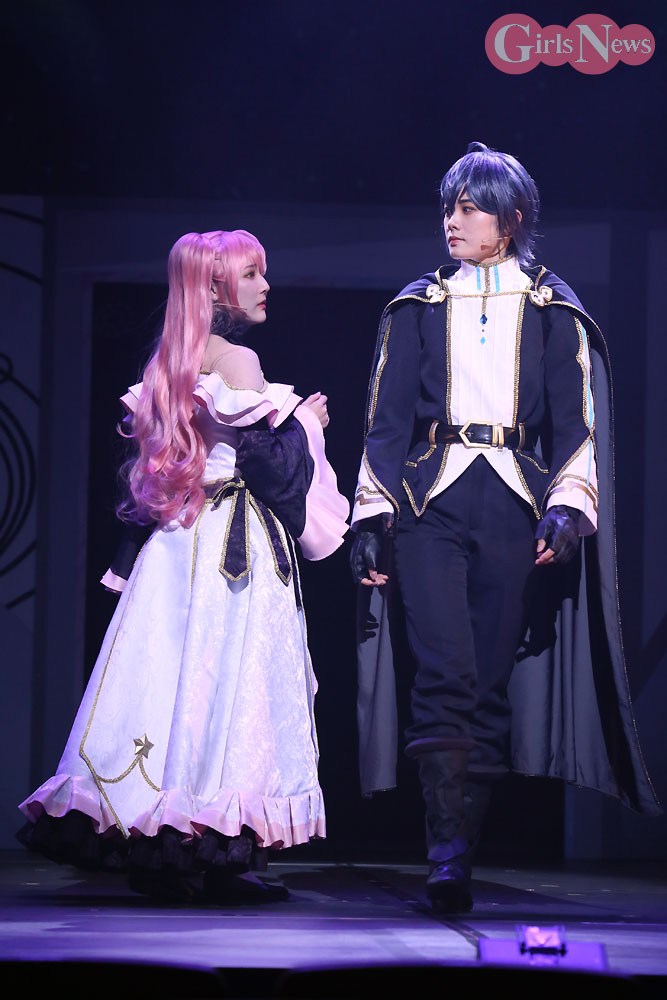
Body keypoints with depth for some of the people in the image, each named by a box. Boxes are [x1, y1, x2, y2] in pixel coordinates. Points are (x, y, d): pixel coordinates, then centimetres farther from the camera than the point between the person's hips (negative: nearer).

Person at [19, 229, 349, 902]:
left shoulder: (169, 366, 13)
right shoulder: (238, 361, -11)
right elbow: (271, 468, -13)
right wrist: (304, 422, 2)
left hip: (176, 544, 8)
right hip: (236, 551, -8)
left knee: (173, 679, 7)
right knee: (227, 679, -6)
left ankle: (157, 858, 8)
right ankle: (212, 854, -8)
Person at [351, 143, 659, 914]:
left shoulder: (552, 311, 11)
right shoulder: (418, 308, 14)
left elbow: (575, 420, 7)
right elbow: (387, 418, 12)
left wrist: (567, 505, -8)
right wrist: (373, 518, 3)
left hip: (514, 509, 0)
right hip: (431, 503, 0)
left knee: (491, 684, -3)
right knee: (446, 673, -15)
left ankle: (459, 851, 2)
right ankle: (447, 853, -21)